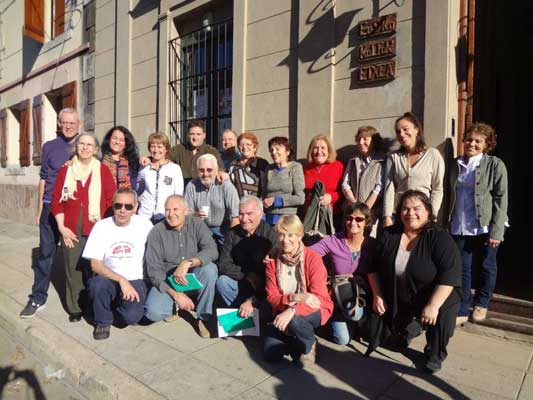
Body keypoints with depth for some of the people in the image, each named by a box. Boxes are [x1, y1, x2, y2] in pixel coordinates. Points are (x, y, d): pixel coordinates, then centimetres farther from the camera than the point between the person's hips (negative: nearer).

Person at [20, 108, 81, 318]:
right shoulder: (49, 147, 7)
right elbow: (43, 179, 9)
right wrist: (39, 210, 7)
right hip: (51, 206, 1)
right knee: (46, 252, 5)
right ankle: (38, 298, 16)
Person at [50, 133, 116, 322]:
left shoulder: (103, 170, 4)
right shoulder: (66, 170, 8)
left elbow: (111, 200, -1)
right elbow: (56, 200, 6)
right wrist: (61, 227, -3)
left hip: (96, 229, -1)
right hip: (70, 230, 2)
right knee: (73, 268, 5)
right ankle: (75, 308, 20)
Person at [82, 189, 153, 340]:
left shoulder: (144, 224, -7)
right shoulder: (101, 226, -8)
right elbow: (95, 264, -12)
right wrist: (121, 280, -26)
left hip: (134, 281, 0)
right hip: (109, 279, 1)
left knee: (132, 317, -23)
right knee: (98, 283, -33)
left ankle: (117, 305, 15)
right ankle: (103, 321, -2)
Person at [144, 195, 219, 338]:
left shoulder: (197, 224, -7)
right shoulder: (156, 232, -8)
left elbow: (212, 251, -21)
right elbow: (154, 270, -11)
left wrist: (188, 263, -38)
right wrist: (176, 295, -21)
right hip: (167, 281, 0)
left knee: (210, 269, -30)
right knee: (153, 312, -25)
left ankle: (203, 317, -12)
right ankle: (175, 304, 10)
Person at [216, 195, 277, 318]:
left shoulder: (269, 234, -19)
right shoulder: (232, 233, -5)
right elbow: (223, 265, -7)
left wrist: (252, 301, -29)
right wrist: (247, 276, -19)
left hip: (263, 286, -3)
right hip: (240, 282, 3)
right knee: (222, 282, -23)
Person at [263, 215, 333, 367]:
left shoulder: (313, 258, -19)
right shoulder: (273, 259, -9)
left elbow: (319, 298, -23)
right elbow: (272, 296, -10)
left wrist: (292, 311, -38)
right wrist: (293, 298, -29)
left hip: (315, 311, -3)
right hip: (284, 310, 3)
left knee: (293, 320, -35)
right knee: (270, 352, -15)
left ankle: (309, 344, -2)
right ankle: (297, 341, 15)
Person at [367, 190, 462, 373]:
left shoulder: (440, 238, -19)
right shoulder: (389, 235, -6)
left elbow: (449, 275, -27)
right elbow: (374, 268, 1)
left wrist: (433, 305, -32)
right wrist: (377, 296, -5)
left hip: (435, 296, -4)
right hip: (399, 302, 4)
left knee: (443, 313, -31)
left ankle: (435, 355, -4)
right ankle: (411, 328, 43)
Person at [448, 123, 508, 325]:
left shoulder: (495, 164, -4)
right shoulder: (456, 164, 8)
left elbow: (501, 199, -8)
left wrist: (496, 231, -13)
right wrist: (447, 223, 4)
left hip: (484, 227, -2)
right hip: (460, 227, 3)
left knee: (486, 267, 12)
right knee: (462, 268, 4)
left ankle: (481, 304, 33)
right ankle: (462, 310, 15)